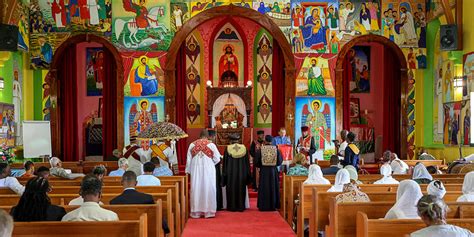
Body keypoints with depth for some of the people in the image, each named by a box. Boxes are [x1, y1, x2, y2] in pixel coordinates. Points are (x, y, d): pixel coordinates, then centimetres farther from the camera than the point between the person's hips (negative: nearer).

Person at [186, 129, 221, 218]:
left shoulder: (192, 145, 1)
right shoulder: (211, 145, -6)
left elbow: (188, 160, 5)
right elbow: (217, 159, -2)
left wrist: (187, 171, 14)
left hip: (195, 171, 2)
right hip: (208, 170, -2)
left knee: (196, 189, 7)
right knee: (208, 189, 5)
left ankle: (196, 212, 11)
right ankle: (208, 211, 8)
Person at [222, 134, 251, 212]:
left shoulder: (228, 149, -7)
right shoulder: (244, 148, -1)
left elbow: (225, 163, -4)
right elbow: (247, 162, 3)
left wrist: (224, 174, 3)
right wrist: (247, 174, 11)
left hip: (231, 173, -1)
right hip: (241, 172, 2)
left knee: (231, 189, 7)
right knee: (241, 189, 9)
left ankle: (232, 207, 9)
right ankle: (241, 207, 12)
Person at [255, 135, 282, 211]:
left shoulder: (261, 149, -8)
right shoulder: (276, 149, -4)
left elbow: (256, 162, -5)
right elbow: (280, 161, 0)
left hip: (263, 171, -1)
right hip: (273, 171, 1)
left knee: (264, 188, 6)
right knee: (273, 188, 10)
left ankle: (263, 206, 8)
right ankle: (273, 206, 13)